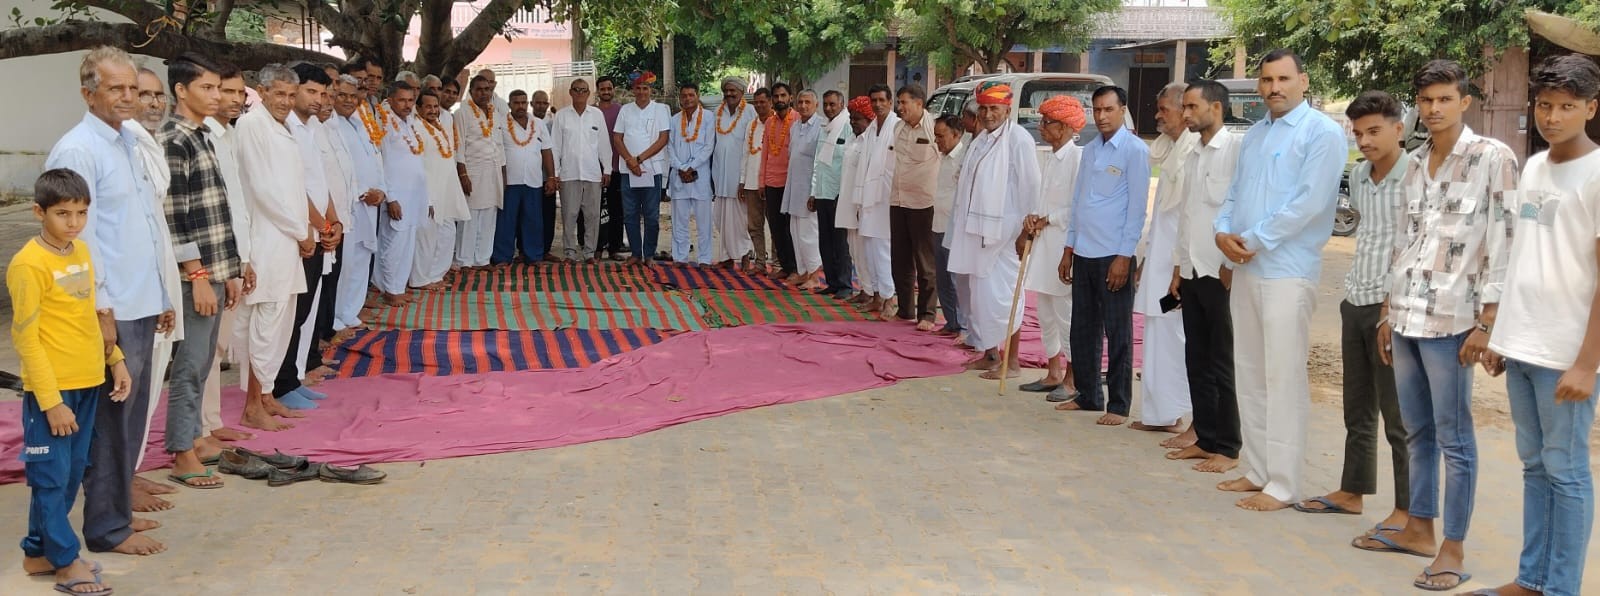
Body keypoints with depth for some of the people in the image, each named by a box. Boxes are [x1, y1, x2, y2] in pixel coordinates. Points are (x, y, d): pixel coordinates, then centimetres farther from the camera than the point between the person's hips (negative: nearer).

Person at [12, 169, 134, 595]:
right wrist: (51, 401, -17)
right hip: (52, 390, -8)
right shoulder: (28, 265, -15)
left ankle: (38, 552, 27)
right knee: (52, 476, 2)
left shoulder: (82, 251, 8)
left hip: (88, 384, 8)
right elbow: (25, 338, -15)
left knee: (71, 474, 14)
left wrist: (116, 360, 13)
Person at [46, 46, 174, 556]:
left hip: (141, 306, 8)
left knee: (131, 415, 15)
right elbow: (80, 236, -16)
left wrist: (161, 296, 19)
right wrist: (101, 311, -18)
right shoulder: (77, 151, -12)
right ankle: (107, 527, 9)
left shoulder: (128, 143, 14)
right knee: (111, 419, -1)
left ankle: (120, 501, 26)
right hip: (111, 311, -8)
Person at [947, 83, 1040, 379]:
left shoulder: (1018, 140, -13)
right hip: (977, 229, 8)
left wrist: (1027, 230, -16)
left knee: (1001, 294, -4)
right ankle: (989, 352, 25)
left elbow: (1030, 186, -15)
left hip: (1004, 231, -8)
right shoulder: (981, 140, 14)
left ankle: (1011, 361, 6)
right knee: (979, 293, 13)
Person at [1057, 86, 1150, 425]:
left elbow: (1137, 207, -10)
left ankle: (1119, 405, 8)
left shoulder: (1135, 150, -7)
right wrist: (1069, 249, 15)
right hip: (1083, 253, 7)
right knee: (1083, 329, 12)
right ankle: (1088, 395, 24)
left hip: (1114, 254, -7)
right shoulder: (1090, 149, 13)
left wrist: (1124, 257, -14)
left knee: (1117, 333, 1)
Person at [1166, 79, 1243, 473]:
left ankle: (1227, 448, 4)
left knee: (1223, 364, -2)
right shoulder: (1194, 157, 16)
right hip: (1193, 270, 8)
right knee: (1197, 360, 11)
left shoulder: (1236, 150, -10)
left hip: (1222, 272, -8)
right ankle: (1204, 437, 19)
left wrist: (1233, 263, -18)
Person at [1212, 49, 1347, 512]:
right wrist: (1223, 230, -3)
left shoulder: (1322, 132, -7)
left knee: (1283, 379, -6)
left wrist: (1253, 240, -13)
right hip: (1244, 267, 8)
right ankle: (1258, 469, 21)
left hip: (1286, 271, -8)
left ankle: (1282, 484, -1)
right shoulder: (1254, 135, 17)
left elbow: (1310, 200, -16)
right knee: (1249, 374, 12)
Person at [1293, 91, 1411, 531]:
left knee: (1398, 415, -3)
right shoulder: (1358, 176, 12)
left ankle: (1407, 510, 4)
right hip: (1355, 302, 8)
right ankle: (1352, 491, 27)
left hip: (1392, 306, -8)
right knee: (1358, 409, 16)